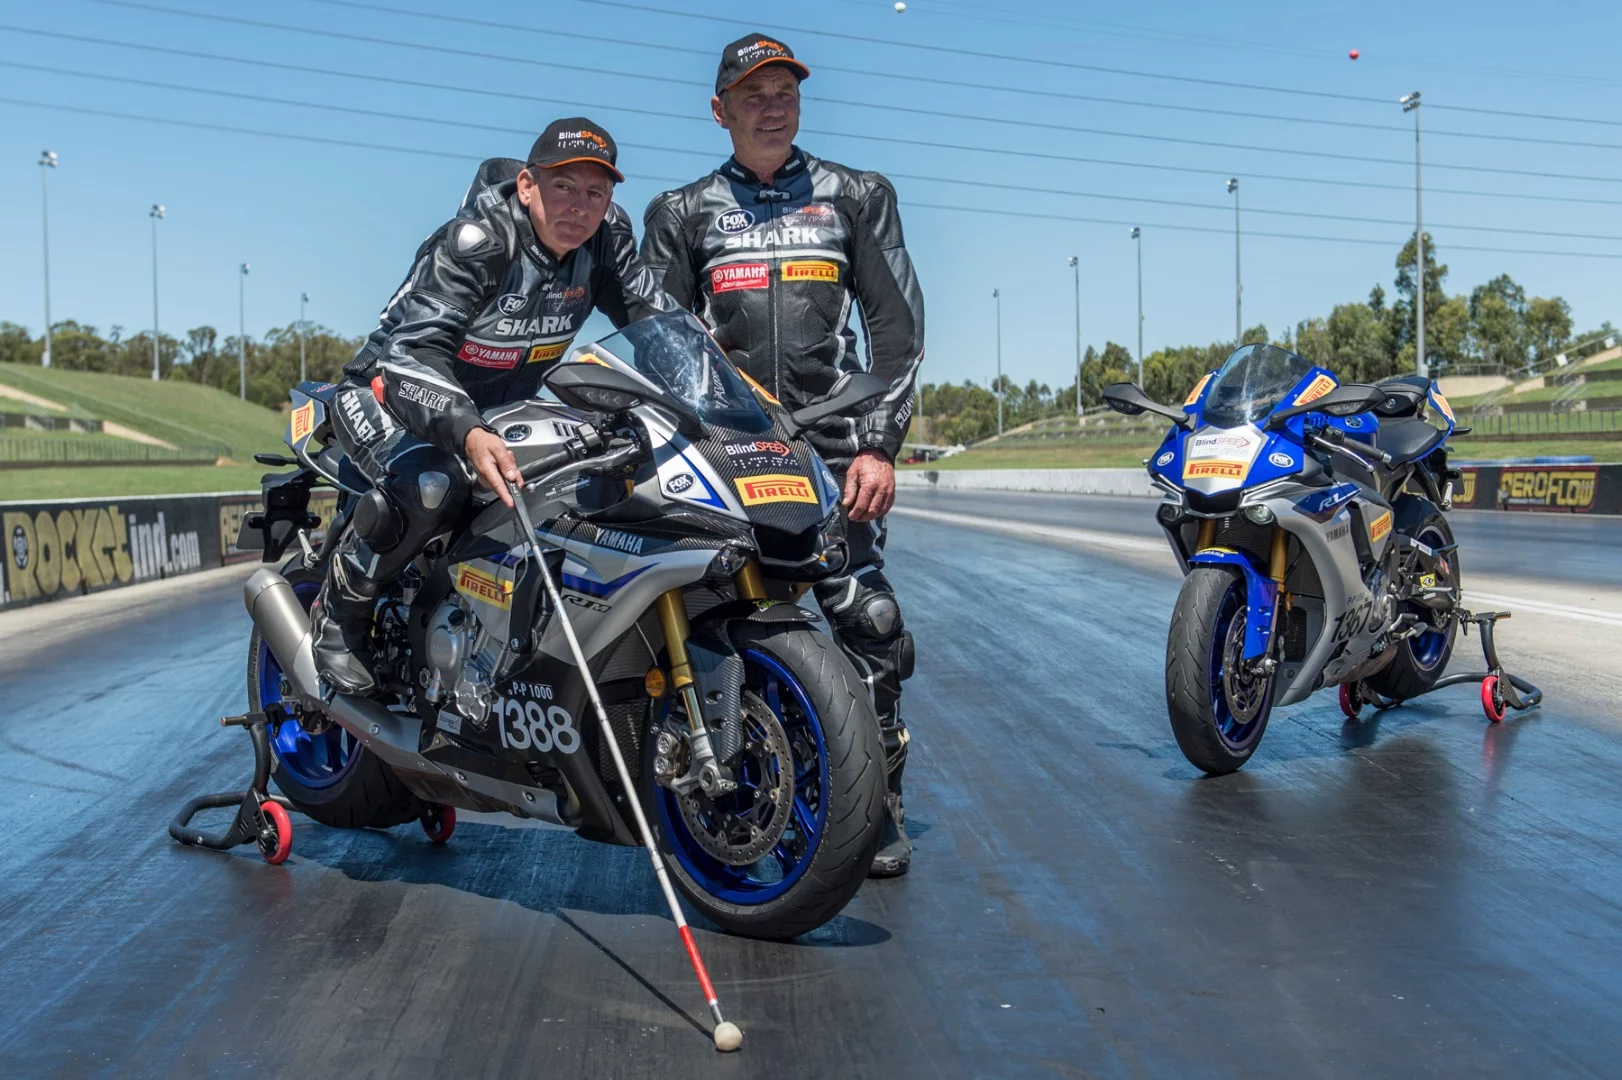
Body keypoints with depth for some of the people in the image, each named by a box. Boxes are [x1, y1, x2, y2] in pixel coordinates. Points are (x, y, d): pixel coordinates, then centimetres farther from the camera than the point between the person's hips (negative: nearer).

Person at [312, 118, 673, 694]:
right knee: (430, 484, -37)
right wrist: (466, 433, -56)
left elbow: (653, 316, 0)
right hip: (392, 391, -7)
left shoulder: (606, 236, -12)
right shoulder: (473, 241, -30)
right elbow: (411, 349, -38)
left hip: (501, 410, 7)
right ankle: (339, 615, -12)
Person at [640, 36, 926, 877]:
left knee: (867, 622, -9)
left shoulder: (857, 197, 15)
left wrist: (880, 443, -2)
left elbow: (897, 324, 9)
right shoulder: (681, 214, 16)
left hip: (833, 444, -1)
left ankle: (878, 802, 3)